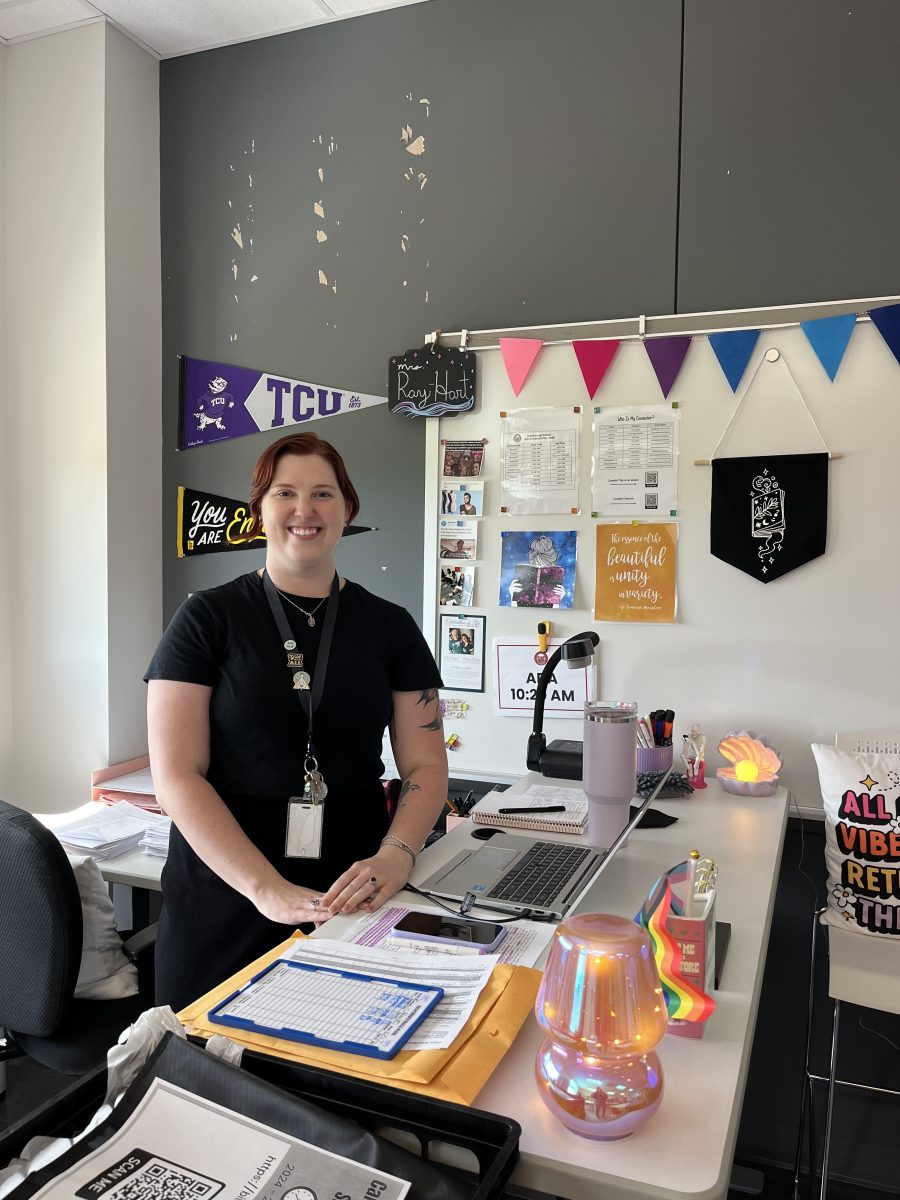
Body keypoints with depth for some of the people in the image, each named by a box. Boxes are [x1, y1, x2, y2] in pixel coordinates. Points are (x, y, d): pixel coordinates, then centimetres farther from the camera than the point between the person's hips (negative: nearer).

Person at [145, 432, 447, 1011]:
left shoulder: (390, 627, 4)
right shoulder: (208, 619, -3)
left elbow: (426, 766, 3)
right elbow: (177, 775, -9)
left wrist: (396, 856, -17)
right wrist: (268, 888, -20)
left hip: (354, 894, 2)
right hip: (227, 894, -1)